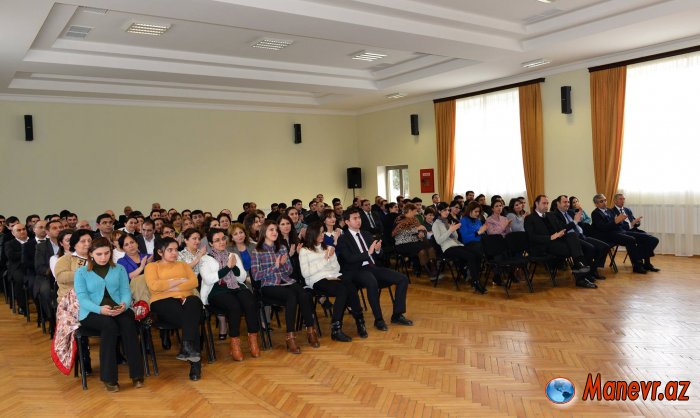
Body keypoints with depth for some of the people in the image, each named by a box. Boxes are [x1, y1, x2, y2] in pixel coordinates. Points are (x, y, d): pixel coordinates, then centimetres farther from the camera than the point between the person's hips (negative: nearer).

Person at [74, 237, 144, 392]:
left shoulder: (119, 269, 17)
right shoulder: (81, 272, 9)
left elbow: (126, 291, 6)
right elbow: (82, 298, -3)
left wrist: (124, 304, -19)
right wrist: (100, 309, -23)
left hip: (118, 310, 2)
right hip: (92, 312, -2)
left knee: (128, 323, -33)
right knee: (110, 326, -35)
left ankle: (136, 374, -31)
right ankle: (109, 377, -31)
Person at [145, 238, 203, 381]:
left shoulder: (183, 265, 28)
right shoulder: (152, 266, 17)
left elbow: (194, 282, 8)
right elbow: (154, 286, -5)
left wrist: (170, 287, -4)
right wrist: (180, 280, 0)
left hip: (186, 299, 3)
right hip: (163, 302, -2)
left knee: (194, 302, -37)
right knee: (190, 318, -33)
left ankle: (187, 347, -43)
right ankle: (195, 358, -34)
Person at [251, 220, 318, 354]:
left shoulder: (282, 248, 16)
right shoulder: (257, 251, 1)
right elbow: (256, 276, -6)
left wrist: (284, 263, -7)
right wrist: (274, 266, -13)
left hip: (287, 281, 4)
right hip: (269, 285, -4)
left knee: (304, 295, -28)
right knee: (291, 296, -34)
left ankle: (310, 331, -17)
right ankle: (290, 337, -30)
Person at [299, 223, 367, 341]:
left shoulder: (328, 248, 23)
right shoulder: (304, 251, 8)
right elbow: (306, 273, -5)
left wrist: (331, 257, -2)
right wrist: (324, 260, -4)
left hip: (333, 277, 4)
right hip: (318, 281, -4)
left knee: (351, 288, -30)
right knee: (342, 290, -33)